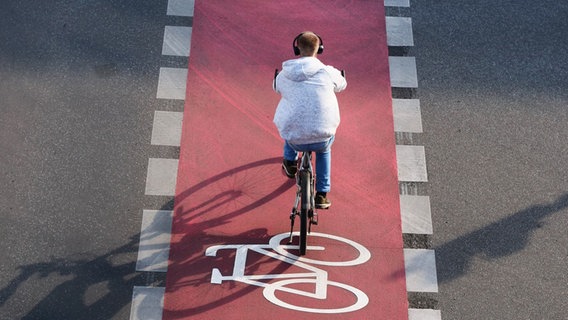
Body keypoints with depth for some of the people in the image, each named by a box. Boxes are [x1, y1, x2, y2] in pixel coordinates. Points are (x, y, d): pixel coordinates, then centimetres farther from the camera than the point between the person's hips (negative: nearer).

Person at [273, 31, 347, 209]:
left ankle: (290, 163, 50)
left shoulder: (284, 75, 0)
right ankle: (322, 195, 35)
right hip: (322, 137, -1)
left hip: (294, 139, 1)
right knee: (324, 148, 36)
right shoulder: (328, 72, -5)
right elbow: (342, 85, 17)